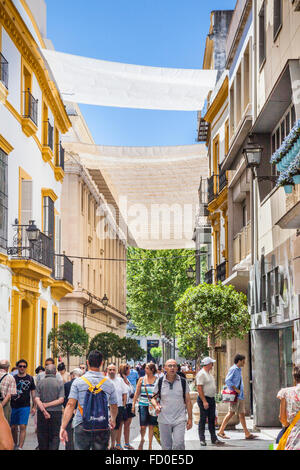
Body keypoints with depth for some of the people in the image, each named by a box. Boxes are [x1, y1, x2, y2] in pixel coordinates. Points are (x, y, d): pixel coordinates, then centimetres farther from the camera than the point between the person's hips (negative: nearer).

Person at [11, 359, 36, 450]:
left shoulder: (30, 378, 4)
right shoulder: (13, 378, 6)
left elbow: (33, 393, 7)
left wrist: (34, 407, 3)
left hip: (25, 406, -2)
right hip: (13, 406, 2)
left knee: (22, 427, -11)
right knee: (13, 427, 7)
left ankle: (20, 447, -11)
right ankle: (15, 445, 26)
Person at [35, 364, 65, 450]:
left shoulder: (40, 383, 0)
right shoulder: (59, 382, -2)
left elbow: (37, 399, -10)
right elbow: (61, 400, -10)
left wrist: (44, 411, -14)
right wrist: (48, 405, -7)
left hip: (42, 413, 1)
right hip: (56, 412, -1)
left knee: (42, 436, 11)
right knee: (55, 436, 3)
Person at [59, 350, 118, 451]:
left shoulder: (78, 381, -2)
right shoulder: (109, 383, 4)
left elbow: (70, 405, -8)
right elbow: (114, 406, 16)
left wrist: (63, 427, -6)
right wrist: (113, 420, 36)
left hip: (81, 426, -1)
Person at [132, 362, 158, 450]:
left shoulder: (157, 380, 1)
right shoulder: (141, 379, 5)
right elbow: (137, 393, 9)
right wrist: (133, 404, 5)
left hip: (153, 406, -1)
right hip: (143, 405, 1)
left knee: (151, 426, 4)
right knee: (143, 426, -4)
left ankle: (150, 445, 16)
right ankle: (142, 440, 25)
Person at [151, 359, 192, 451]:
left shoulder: (183, 382, 3)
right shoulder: (159, 382, 4)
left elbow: (188, 401, 7)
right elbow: (154, 398, 13)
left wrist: (190, 418, 4)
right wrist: (156, 406, -10)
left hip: (179, 420, -1)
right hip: (164, 420, 1)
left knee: (178, 444, -15)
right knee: (166, 446, 8)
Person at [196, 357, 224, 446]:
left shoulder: (209, 374, 16)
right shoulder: (201, 374, -14)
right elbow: (199, 388, -20)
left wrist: (213, 398, 18)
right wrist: (204, 401, -23)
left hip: (211, 399, 9)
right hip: (204, 399, -9)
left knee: (212, 419, 10)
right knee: (203, 420, -3)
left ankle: (214, 439, 15)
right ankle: (202, 440, 3)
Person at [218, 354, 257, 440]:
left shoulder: (239, 370, 19)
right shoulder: (233, 369, -9)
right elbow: (227, 380, -18)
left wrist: (240, 392, 14)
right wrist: (235, 389, -19)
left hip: (240, 395, 9)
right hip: (234, 395, -9)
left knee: (242, 414, 7)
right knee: (231, 413, -9)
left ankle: (247, 434, 6)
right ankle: (221, 431, -4)